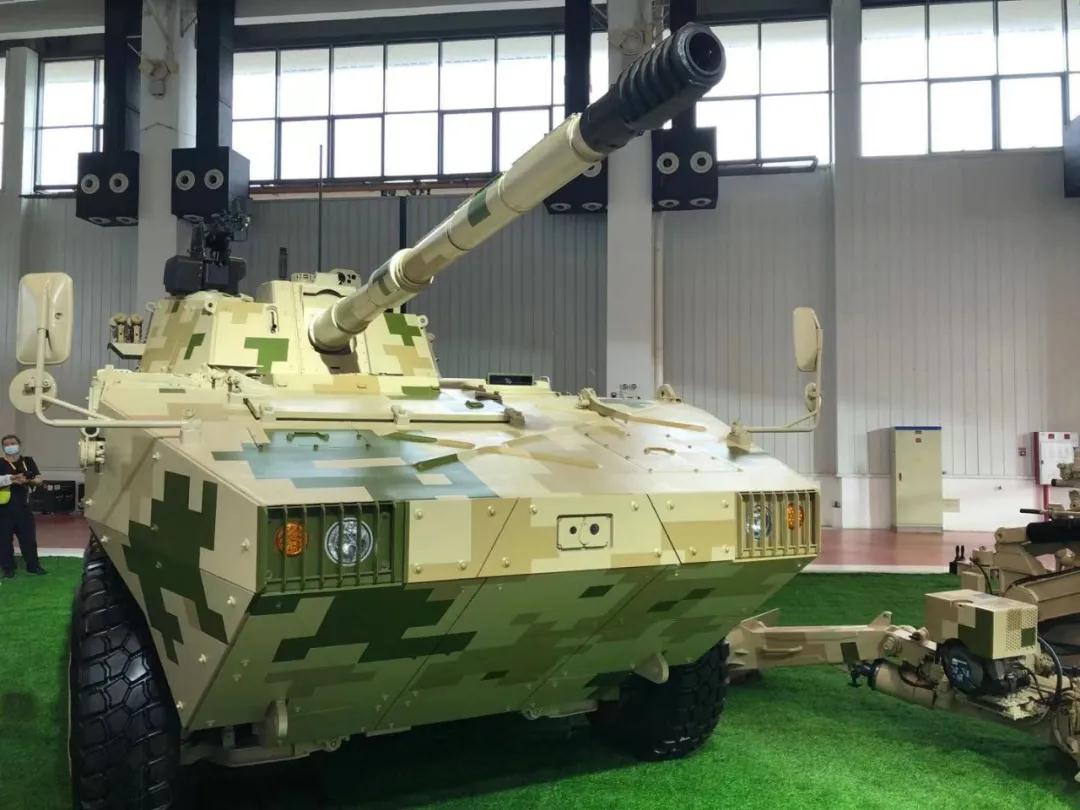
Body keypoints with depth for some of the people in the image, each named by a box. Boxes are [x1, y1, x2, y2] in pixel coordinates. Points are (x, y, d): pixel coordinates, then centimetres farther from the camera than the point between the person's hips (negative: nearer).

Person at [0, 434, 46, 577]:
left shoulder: (28, 461, 7)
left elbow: (39, 480, 4)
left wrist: (27, 480, -16)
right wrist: (12, 479, -24)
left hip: (23, 507, 2)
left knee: (29, 537, 7)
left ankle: (33, 565, 17)